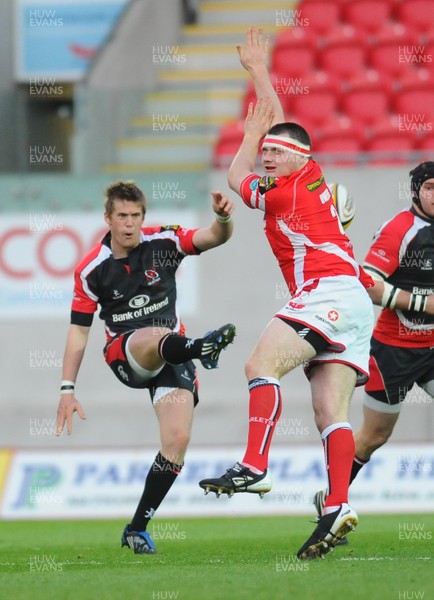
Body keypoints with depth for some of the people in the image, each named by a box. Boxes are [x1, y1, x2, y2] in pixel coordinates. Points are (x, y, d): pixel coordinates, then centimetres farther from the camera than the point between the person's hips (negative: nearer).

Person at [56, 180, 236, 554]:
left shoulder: (163, 242, -2)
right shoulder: (92, 270, -4)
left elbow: (216, 238, -12)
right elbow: (79, 330, 0)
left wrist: (223, 218, -36)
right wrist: (67, 389, -5)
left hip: (173, 356, 2)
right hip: (125, 354, -2)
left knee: (178, 440, -13)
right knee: (158, 336, -38)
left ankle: (138, 527, -1)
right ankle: (199, 347, -75)